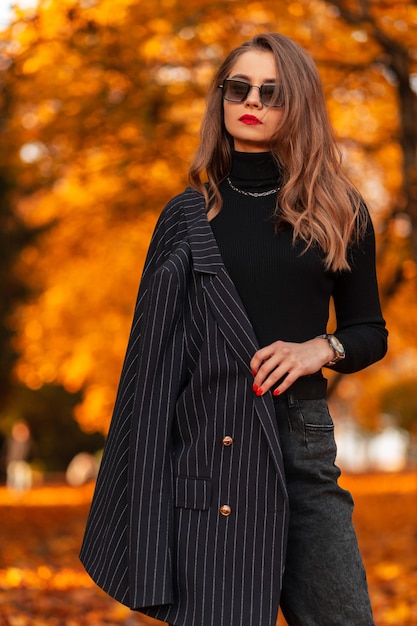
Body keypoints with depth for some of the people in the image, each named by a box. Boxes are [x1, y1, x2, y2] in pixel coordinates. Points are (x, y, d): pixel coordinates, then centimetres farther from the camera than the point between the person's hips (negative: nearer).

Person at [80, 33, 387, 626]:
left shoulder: (340, 213, 10)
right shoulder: (188, 215, 8)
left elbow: (371, 331, 16)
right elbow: (152, 353, 7)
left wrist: (321, 347, -7)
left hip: (302, 434, 1)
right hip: (204, 443, -1)